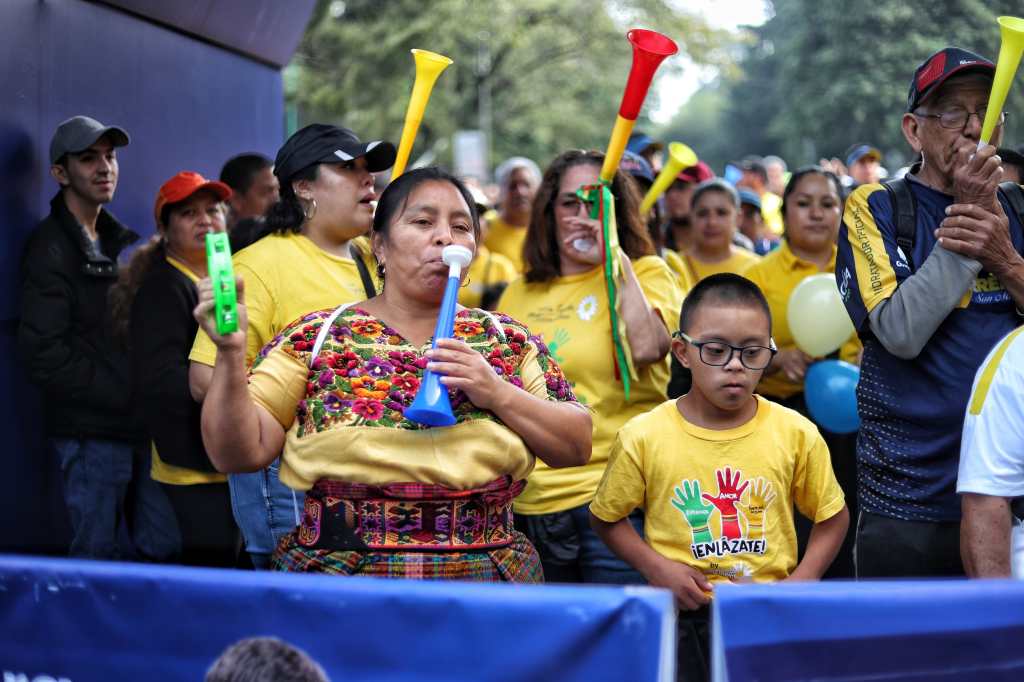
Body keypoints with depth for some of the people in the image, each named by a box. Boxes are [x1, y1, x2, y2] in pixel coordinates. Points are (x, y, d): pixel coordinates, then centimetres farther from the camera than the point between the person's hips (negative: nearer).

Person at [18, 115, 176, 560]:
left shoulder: (123, 242, 17)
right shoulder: (49, 248, -6)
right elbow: (45, 355, -14)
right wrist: (126, 398, -13)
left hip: (140, 424, 7)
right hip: (90, 432, -7)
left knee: (164, 549, 7)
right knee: (100, 556, -2)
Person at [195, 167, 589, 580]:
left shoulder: (507, 340, 10)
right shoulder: (316, 337, 4)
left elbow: (577, 447, 5)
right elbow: (236, 452, -1)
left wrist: (499, 394, -8)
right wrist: (232, 352, -14)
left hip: (489, 576, 2)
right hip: (337, 582, -2)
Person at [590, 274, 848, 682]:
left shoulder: (796, 434, -4)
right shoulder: (644, 437, -8)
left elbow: (832, 517, 9)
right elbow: (605, 517, 5)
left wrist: (800, 583, -5)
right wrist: (656, 568, -8)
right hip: (679, 615, -1)